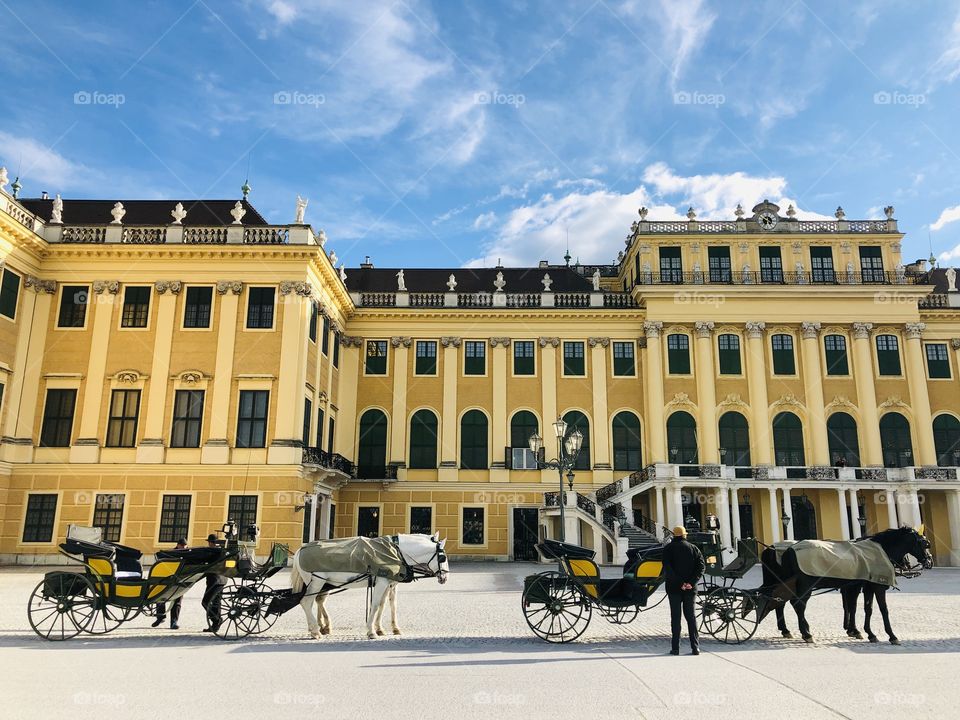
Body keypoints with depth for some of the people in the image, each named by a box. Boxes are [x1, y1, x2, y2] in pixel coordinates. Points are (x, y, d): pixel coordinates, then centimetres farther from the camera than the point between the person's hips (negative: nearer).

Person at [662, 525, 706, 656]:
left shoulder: (668, 548, -2)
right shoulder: (693, 548, 7)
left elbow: (667, 568, -14)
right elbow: (701, 566, -4)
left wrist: (679, 583, -14)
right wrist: (692, 582, -11)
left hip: (674, 588, -2)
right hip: (690, 588, 2)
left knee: (675, 617, 3)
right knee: (691, 616, 10)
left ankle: (675, 648, 2)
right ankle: (695, 647, 6)